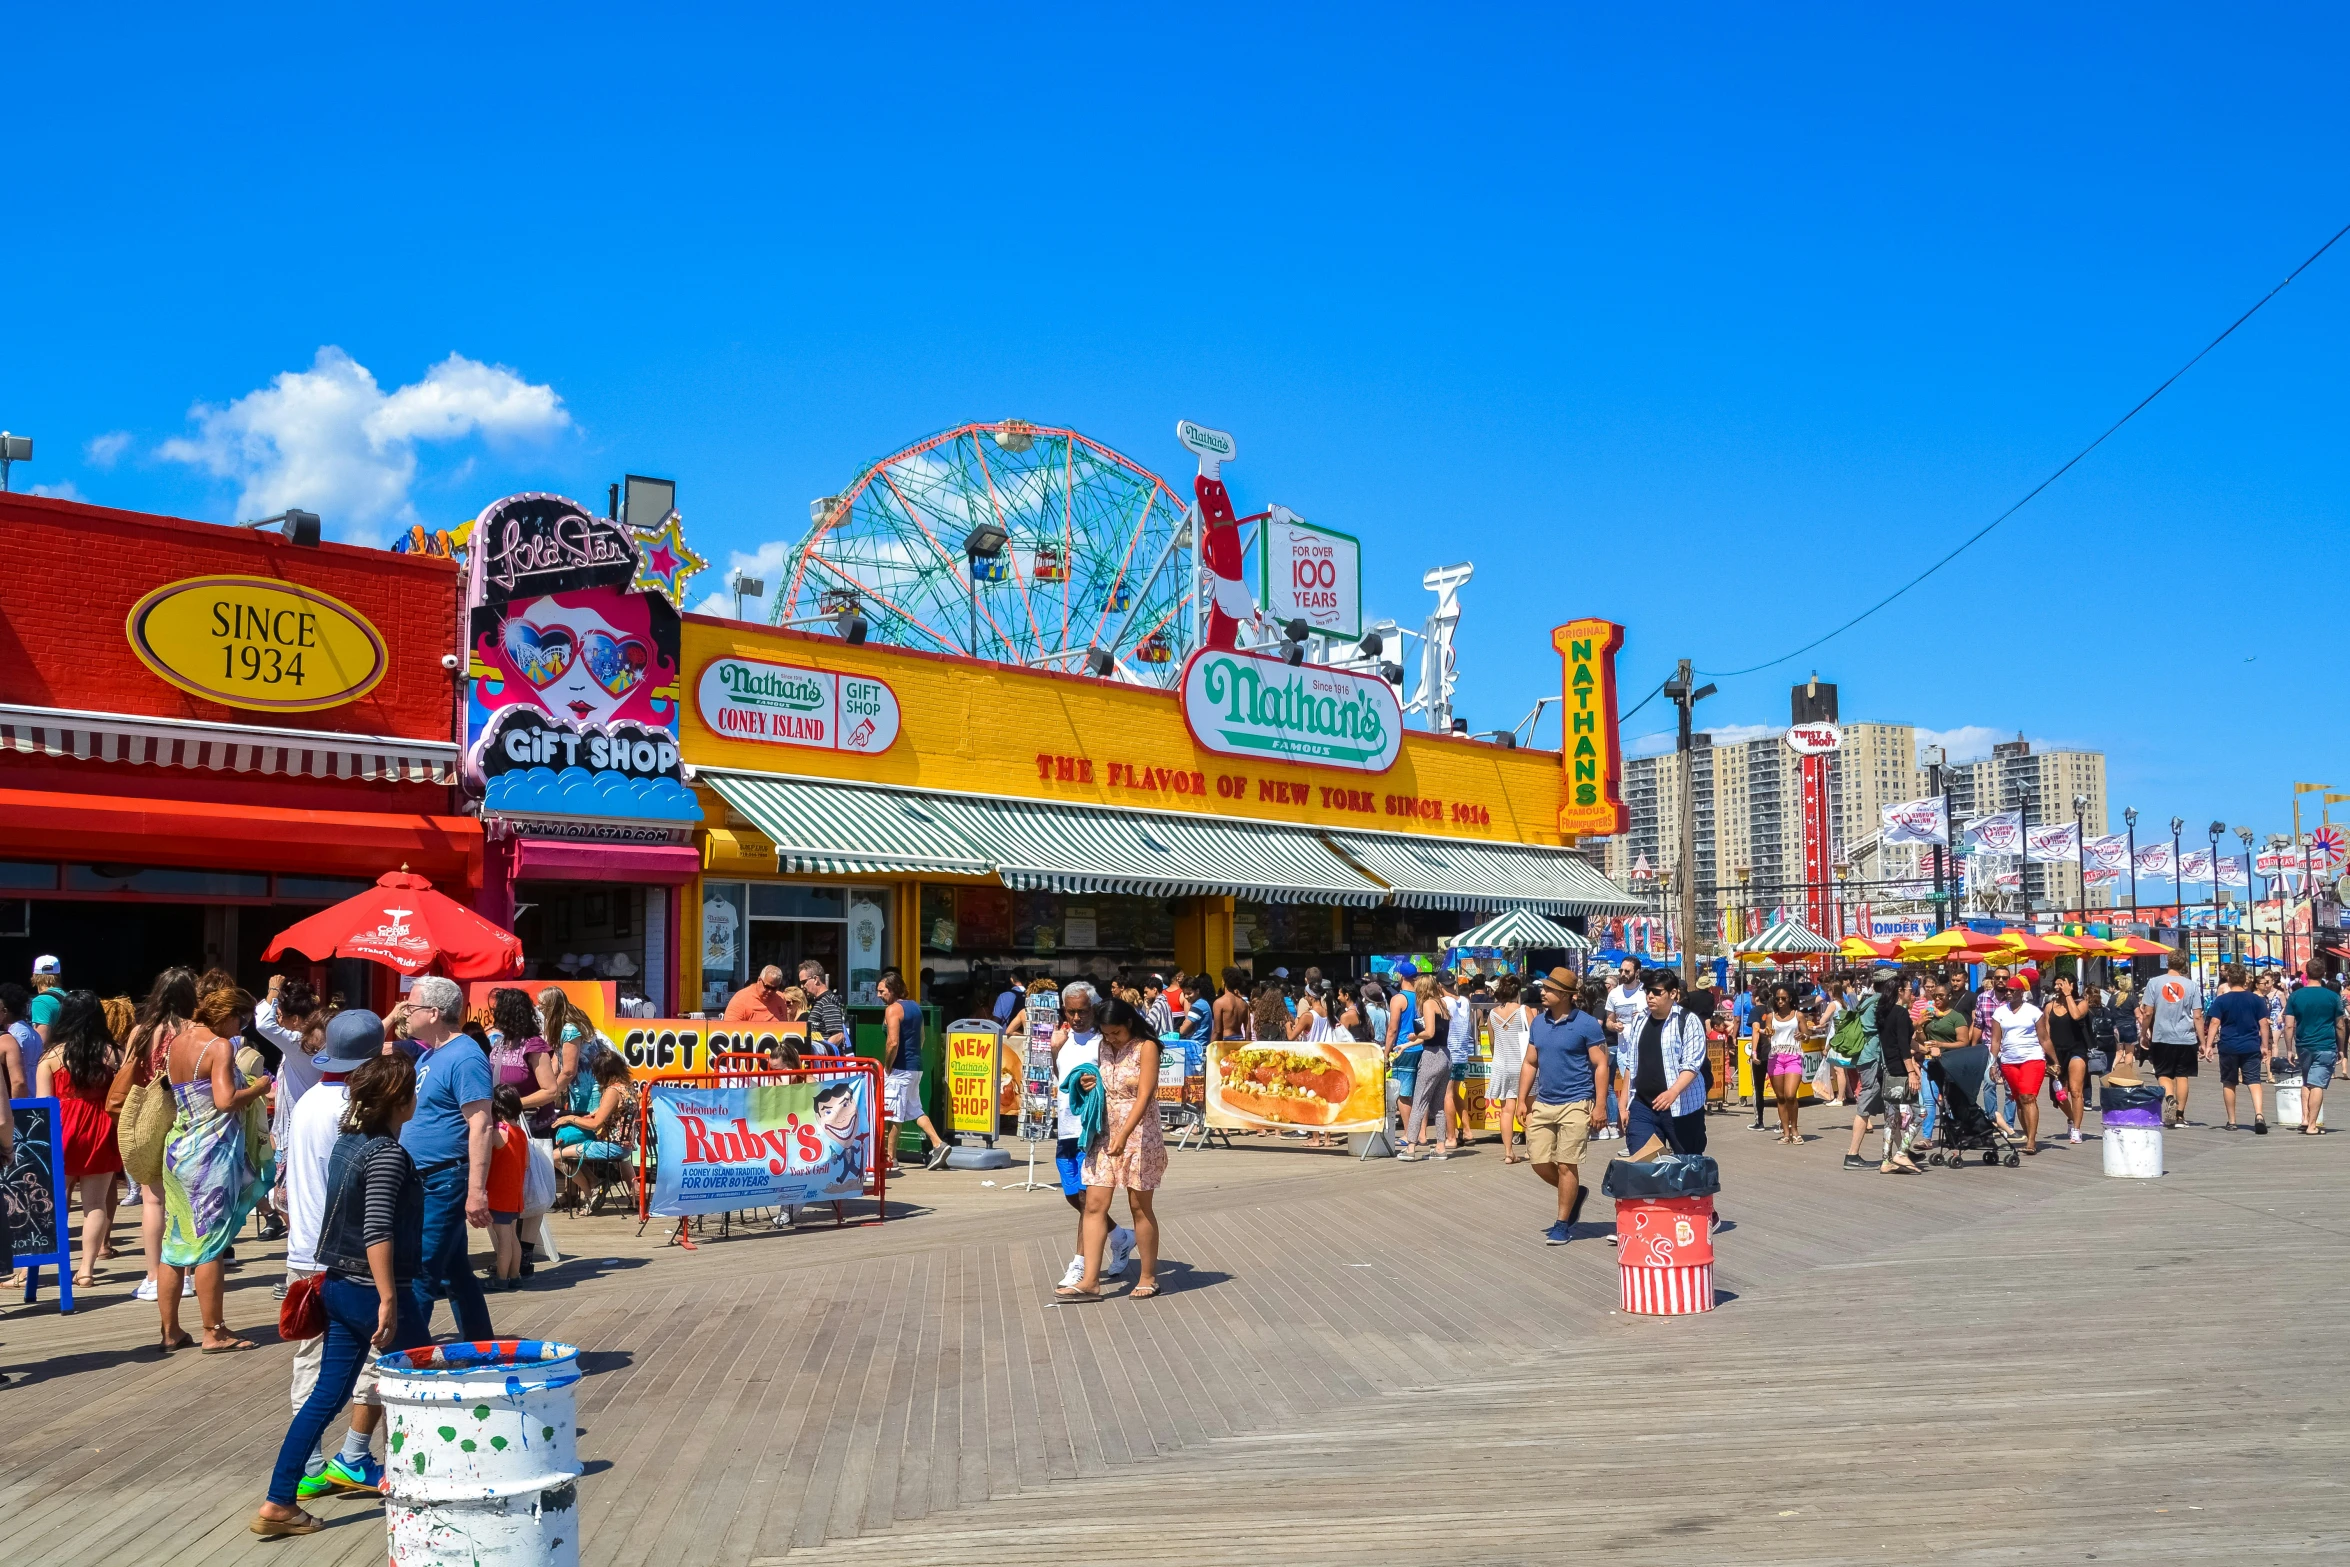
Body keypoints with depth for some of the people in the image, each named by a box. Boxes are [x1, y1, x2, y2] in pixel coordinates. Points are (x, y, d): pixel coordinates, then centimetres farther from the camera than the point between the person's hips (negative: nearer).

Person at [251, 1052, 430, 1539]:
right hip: (374, 1291, -8)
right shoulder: (387, 1153, -19)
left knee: (326, 1395, 9)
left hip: (339, 1286, 8)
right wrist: (388, 1300, -27)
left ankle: (278, 1504, 7)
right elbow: (377, 1230, -26)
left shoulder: (348, 1141, 7)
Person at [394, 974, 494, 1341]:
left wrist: (477, 1191, -27)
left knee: (418, 1273, -8)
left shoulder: (464, 1057, -17)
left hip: (445, 1182, -10)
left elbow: (480, 1126, -23)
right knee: (455, 1272, 15)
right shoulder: (425, 1053, 12)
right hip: (423, 1181, 10)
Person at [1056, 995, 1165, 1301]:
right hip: (1104, 1136, 5)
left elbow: (1144, 1095, -17)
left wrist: (1124, 1135, -27)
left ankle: (1148, 1278, 15)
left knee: (1140, 1206, 3)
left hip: (1139, 1136, -5)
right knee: (1094, 1205, -3)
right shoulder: (1100, 1047, 8)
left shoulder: (1146, 1048, -8)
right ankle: (1090, 1281, -3)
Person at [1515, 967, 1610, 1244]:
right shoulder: (1538, 1022, 7)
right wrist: (1521, 1100, 8)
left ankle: (1563, 1225, 10)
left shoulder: (1586, 1024, -10)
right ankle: (1575, 1193, 33)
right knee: (1540, 1163, 6)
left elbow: (1601, 1065, -9)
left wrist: (1599, 1106, -15)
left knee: (1566, 1165, -2)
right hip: (1543, 1103, 6)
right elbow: (1529, 1063, 13)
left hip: (1575, 1104, -6)